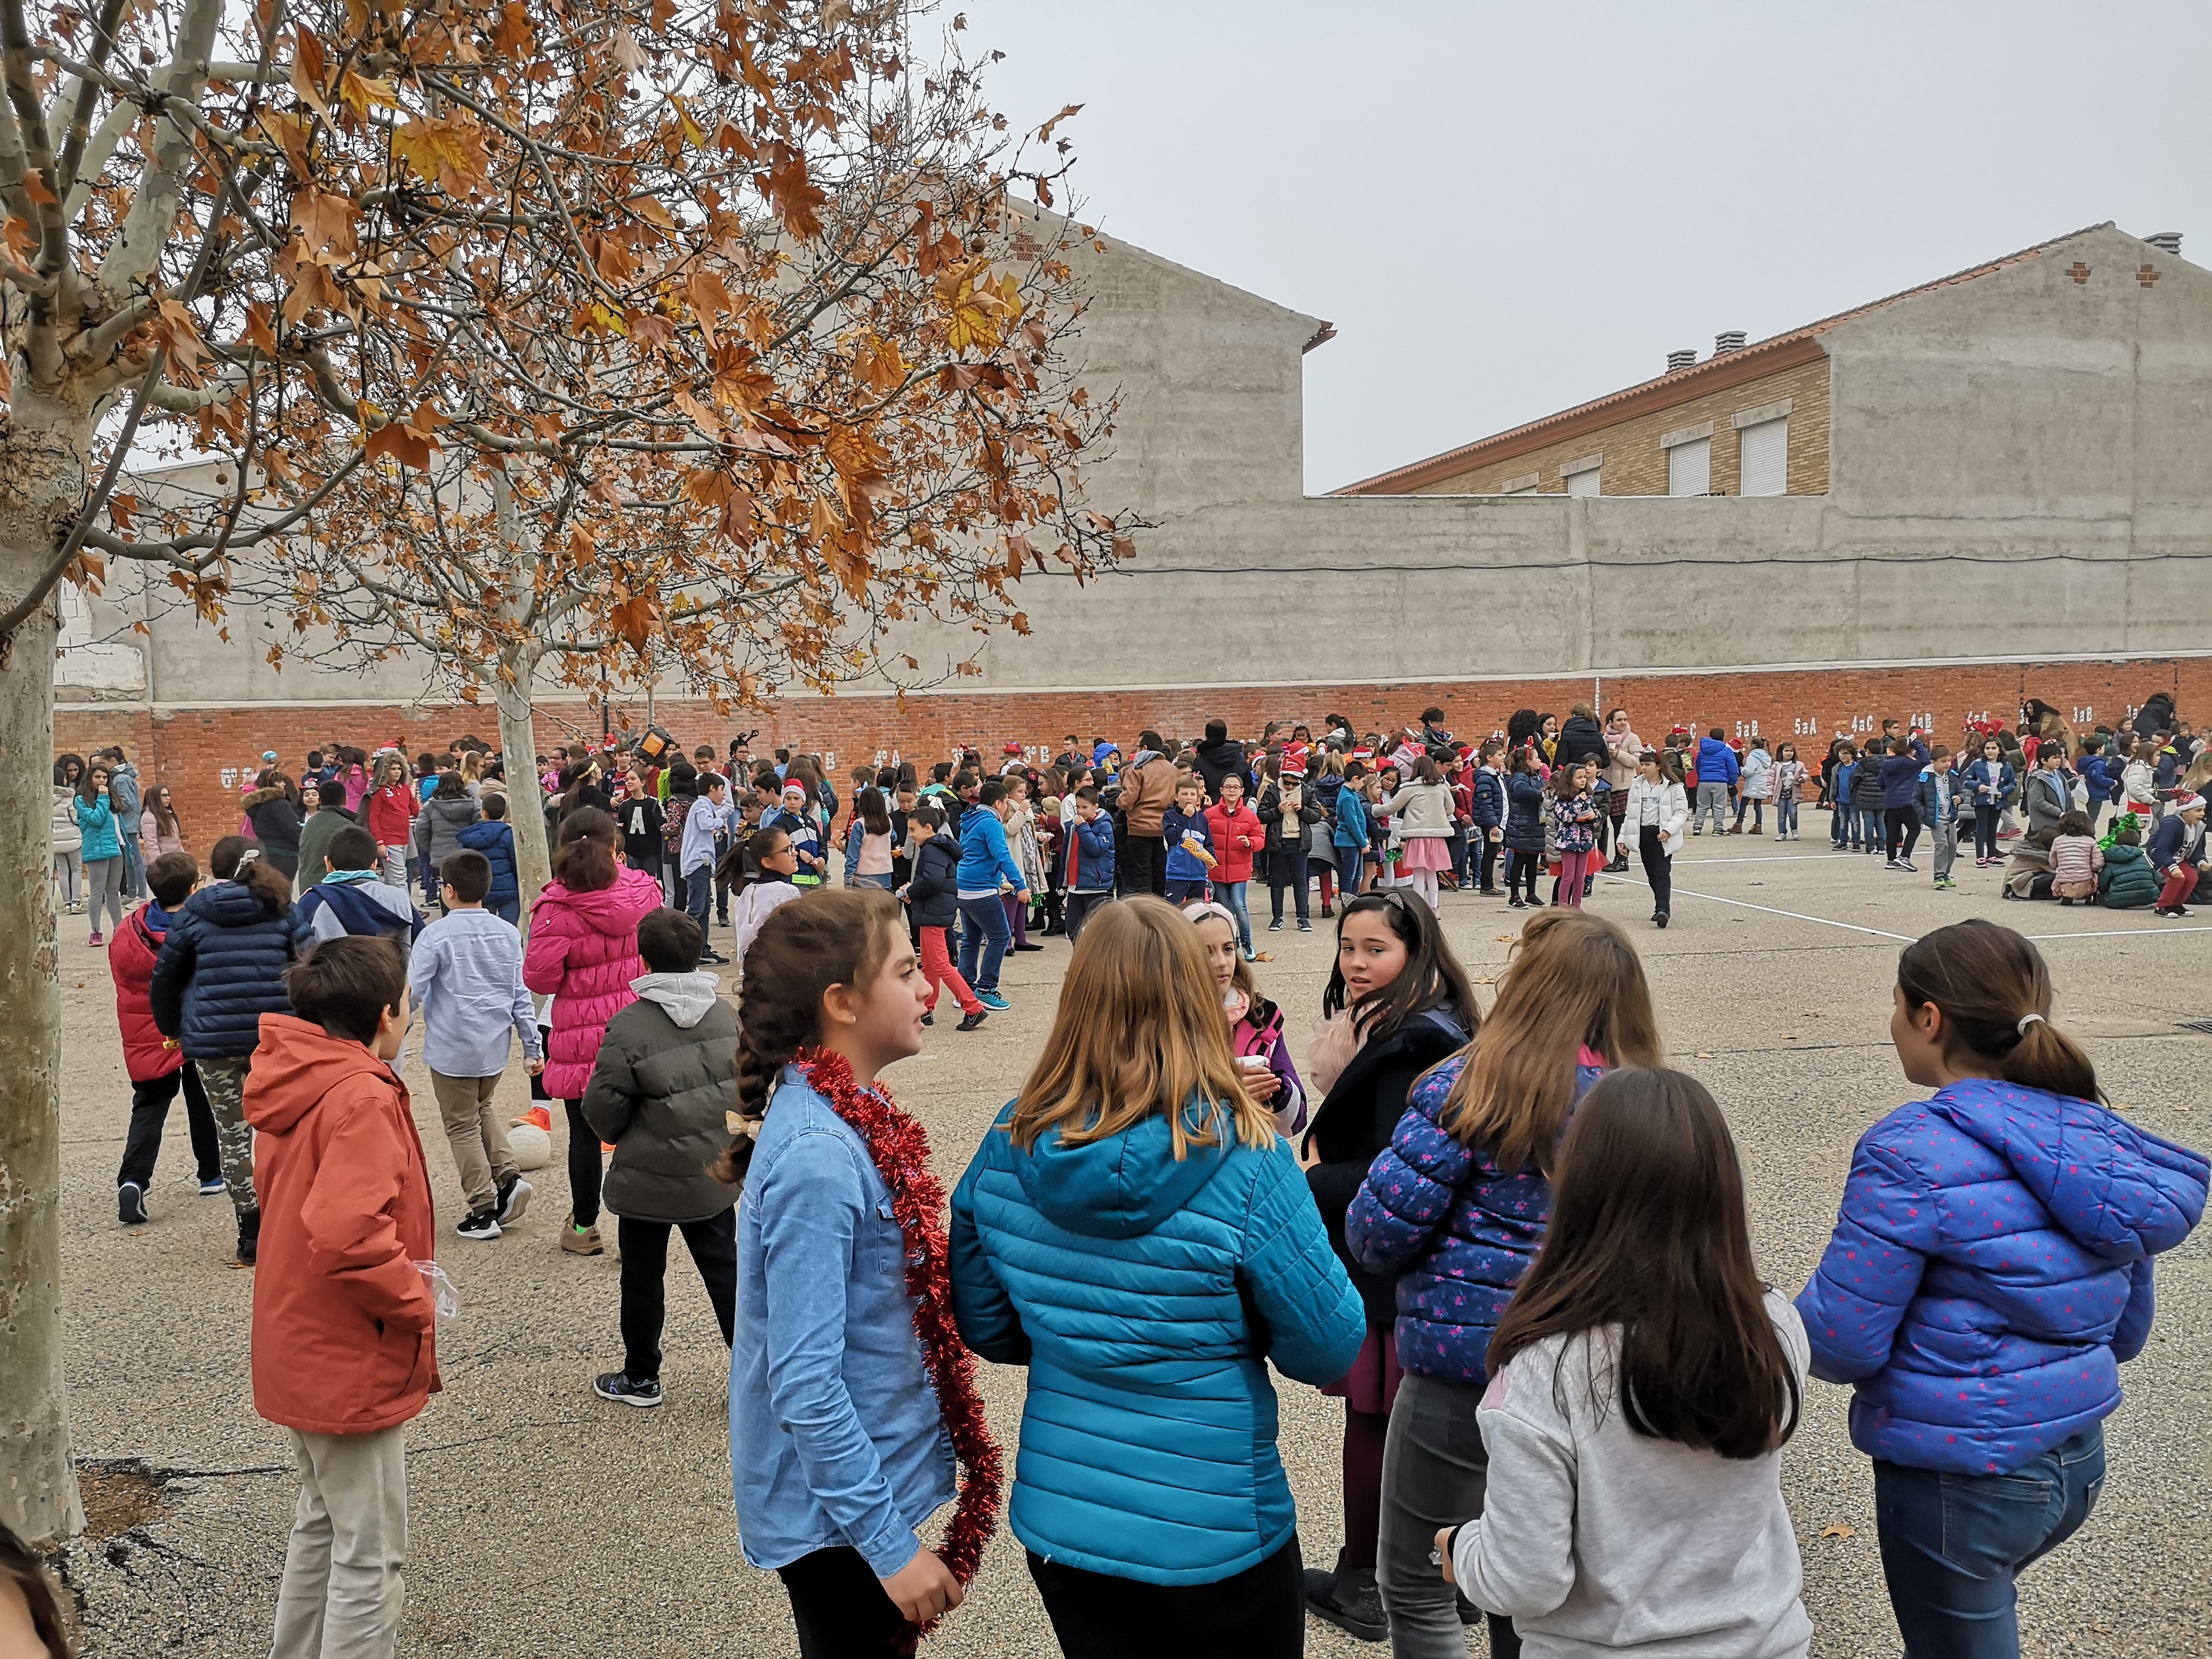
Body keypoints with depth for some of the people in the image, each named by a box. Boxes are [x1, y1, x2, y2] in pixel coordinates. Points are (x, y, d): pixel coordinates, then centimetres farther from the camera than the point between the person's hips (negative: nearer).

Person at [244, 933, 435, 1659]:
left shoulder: (295, 1083, 5)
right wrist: (419, 1304, -19)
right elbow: (347, 1237, -34)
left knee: (321, 1524, 26)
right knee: (370, 1558, 3)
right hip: (353, 1360, -10)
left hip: (298, 1348, 10)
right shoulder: (363, 1098, -24)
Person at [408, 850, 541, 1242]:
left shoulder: (436, 935, -13)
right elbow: (521, 994, 4)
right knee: (483, 1108, 27)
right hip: (495, 1048, 5)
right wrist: (533, 1046, 9)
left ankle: (483, 1209, 9)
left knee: (462, 1126, 8)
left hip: (452, 1050, -5)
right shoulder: (508, 934, 1)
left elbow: (412, 992, -14)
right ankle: (507, 1175, 10)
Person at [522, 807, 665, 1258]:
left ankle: (584, 1226, 24)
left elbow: (541, 978, -13)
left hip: (581, 1036, -3)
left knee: (585, 1131, 11)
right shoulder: (643, 891, -6)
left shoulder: (555, 908, -17)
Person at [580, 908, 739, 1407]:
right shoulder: (727, 1015, -3)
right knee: (724, 1270, 14)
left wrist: (618, 1136, 8)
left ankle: (640, 1378, 28)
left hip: (649, 1179, -4)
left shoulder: (629, 1026, -19)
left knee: (643, 1278, 14)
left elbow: (602, 1108, -14)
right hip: (715, 1174, 4)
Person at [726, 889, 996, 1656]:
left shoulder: (848, 1113, 0)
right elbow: (804, 1387, -26)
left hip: (878, 1476, 8)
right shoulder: (817, 1158, -27)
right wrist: (889, 1543, -21)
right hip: (837, 1517, -8)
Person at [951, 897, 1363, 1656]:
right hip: (1214, 1532, -3)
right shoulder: (1244, 1161, -23)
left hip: (1056, 1516, 4)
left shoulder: (1010, 1146, -11)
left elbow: (984, 1326, 1)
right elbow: (1329, 1349, -15)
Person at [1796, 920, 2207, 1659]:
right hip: (2079, 1462, 7)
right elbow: (2124, 1330, 9)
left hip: (1957, 1480, -7)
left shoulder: (1912, 1155, -24)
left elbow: (1841, 1342, -22)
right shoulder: (2099, 1139, 0)